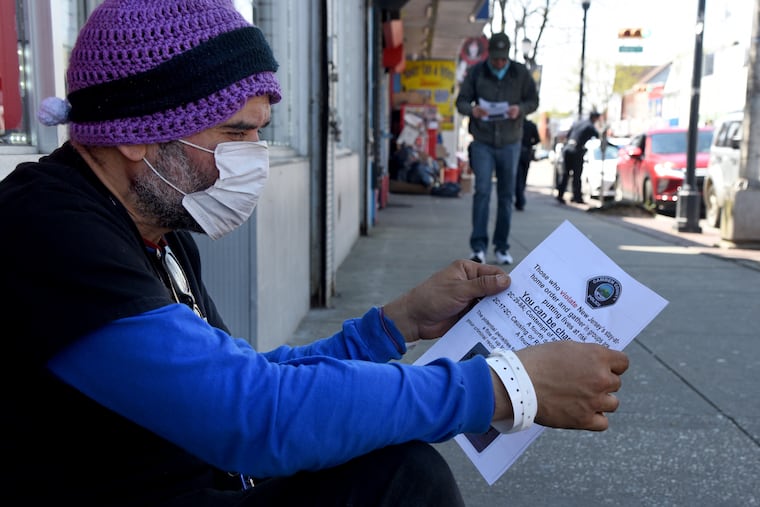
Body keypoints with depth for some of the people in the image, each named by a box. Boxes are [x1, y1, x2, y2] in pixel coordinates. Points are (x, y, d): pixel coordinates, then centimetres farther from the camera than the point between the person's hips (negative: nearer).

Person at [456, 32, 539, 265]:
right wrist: (472, 110, -21)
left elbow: (534, 100, 7)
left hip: (510, 143, 2)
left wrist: (520, 109, -15)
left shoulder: (520, 73, 3)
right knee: (482, 191, -12)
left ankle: (502, 247, 15)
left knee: (506, 195, 6)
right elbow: (461, 101, 2)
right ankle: (478, 247, -9)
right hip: (482, 143, -2)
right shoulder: (476, 73, 1)